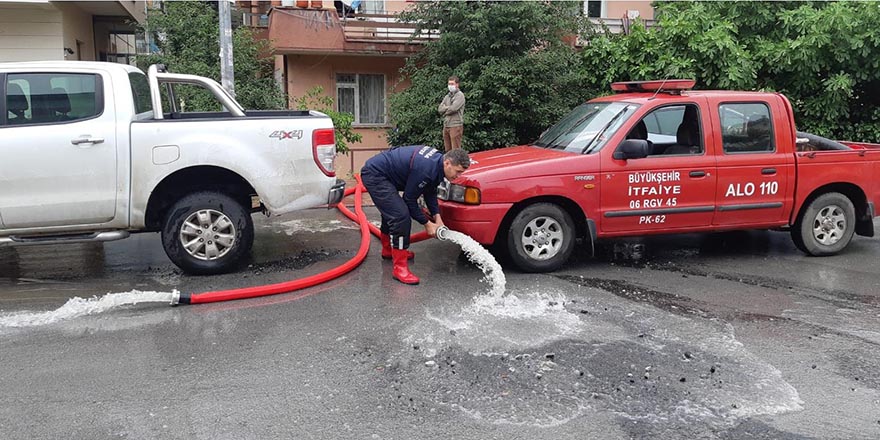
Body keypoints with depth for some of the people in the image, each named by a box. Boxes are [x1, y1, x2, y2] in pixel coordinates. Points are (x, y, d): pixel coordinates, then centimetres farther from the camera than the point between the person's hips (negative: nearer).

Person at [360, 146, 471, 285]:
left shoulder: (437, 159, 0)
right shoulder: (425, 168, -28)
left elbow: (430, 191, 11)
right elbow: (410, 199, -18)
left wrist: (437, 217, 1)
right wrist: (427, 224, -9)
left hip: (376, 171, 11)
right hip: (374, 175, -11)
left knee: (391, 212, 27)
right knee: (401, 216, -18)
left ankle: (388, 250, 50)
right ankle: (400, 268, -13)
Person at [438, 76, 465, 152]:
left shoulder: (460, 95, -3)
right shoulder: (447, 96, 19)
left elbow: (453, 108, -16)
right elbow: (440, 109, 8)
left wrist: (445, 109, 1)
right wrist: (448, 107, -6)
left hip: (455, 125, -7)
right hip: (446, 125, 7)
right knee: (448, 150, 11)